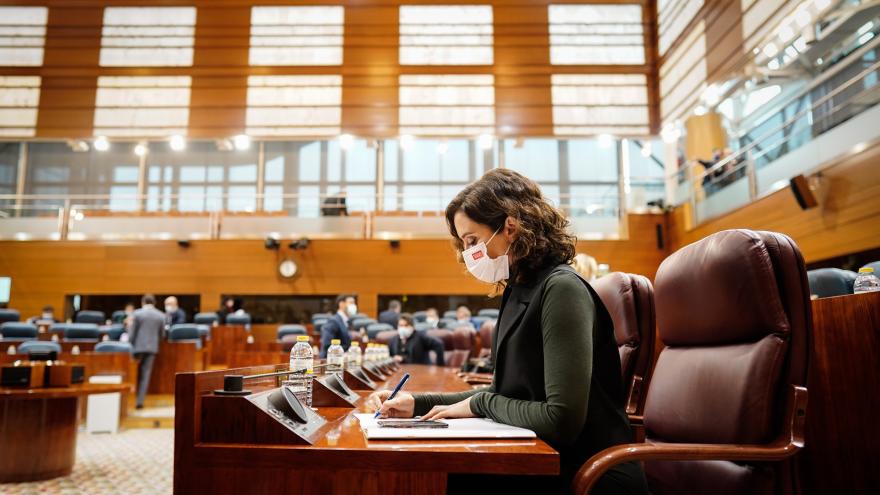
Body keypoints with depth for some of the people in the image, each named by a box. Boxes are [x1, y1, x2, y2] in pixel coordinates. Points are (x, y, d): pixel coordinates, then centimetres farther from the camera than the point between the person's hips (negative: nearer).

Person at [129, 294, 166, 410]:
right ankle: (140, 401, 1)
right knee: (145, 374, 4)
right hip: (152, 348, 2)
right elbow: (161, 334, 7)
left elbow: (132, 333, -4)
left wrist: (130, 347, 4)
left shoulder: (137, 313, -4)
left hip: (138, 347, -2)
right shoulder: (161, 315, 3)